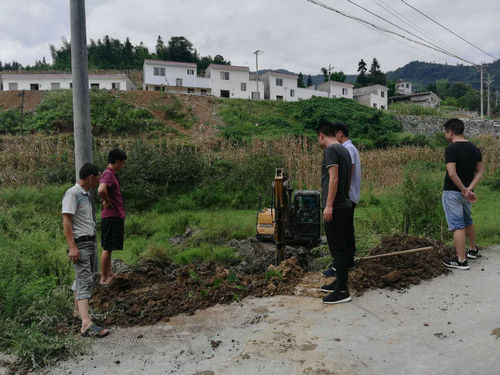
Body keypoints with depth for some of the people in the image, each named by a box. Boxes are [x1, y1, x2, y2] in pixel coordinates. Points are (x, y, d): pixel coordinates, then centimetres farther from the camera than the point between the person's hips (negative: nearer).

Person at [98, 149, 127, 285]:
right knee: (107, 248, -3)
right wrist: (107, 201, -18)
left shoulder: (112, 174, 15)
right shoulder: (108, 174, -16)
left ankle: (109, 274, 28)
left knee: (109, 248, 17)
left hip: (116, 216, 10)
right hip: (111, 216, -10)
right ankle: (104, 278, 4)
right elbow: (101, 190, -36)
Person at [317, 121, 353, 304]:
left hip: (335, 208, -10)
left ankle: (342, 291, 0)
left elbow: (334, 179, -20)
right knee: (341, 246, 16)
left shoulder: (331, 150, -12)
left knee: (338, 248, -5)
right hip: (345, 205, 10)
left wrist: (329, 205, -22)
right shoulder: (345, 150, 16)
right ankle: (339, 282, 26)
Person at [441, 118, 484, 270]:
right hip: (465, 193, 8)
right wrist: (470, 188, -7)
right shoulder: (474, 148, 7)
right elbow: (480, 171, 4)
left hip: (452, 192, -8)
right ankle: (473, 250, 42)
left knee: (457, 226, -4)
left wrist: (464, 190, -17)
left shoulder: (451, 149, -17)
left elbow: (452, 173, -26)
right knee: (468, 221, 25)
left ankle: (461, 260, 0)